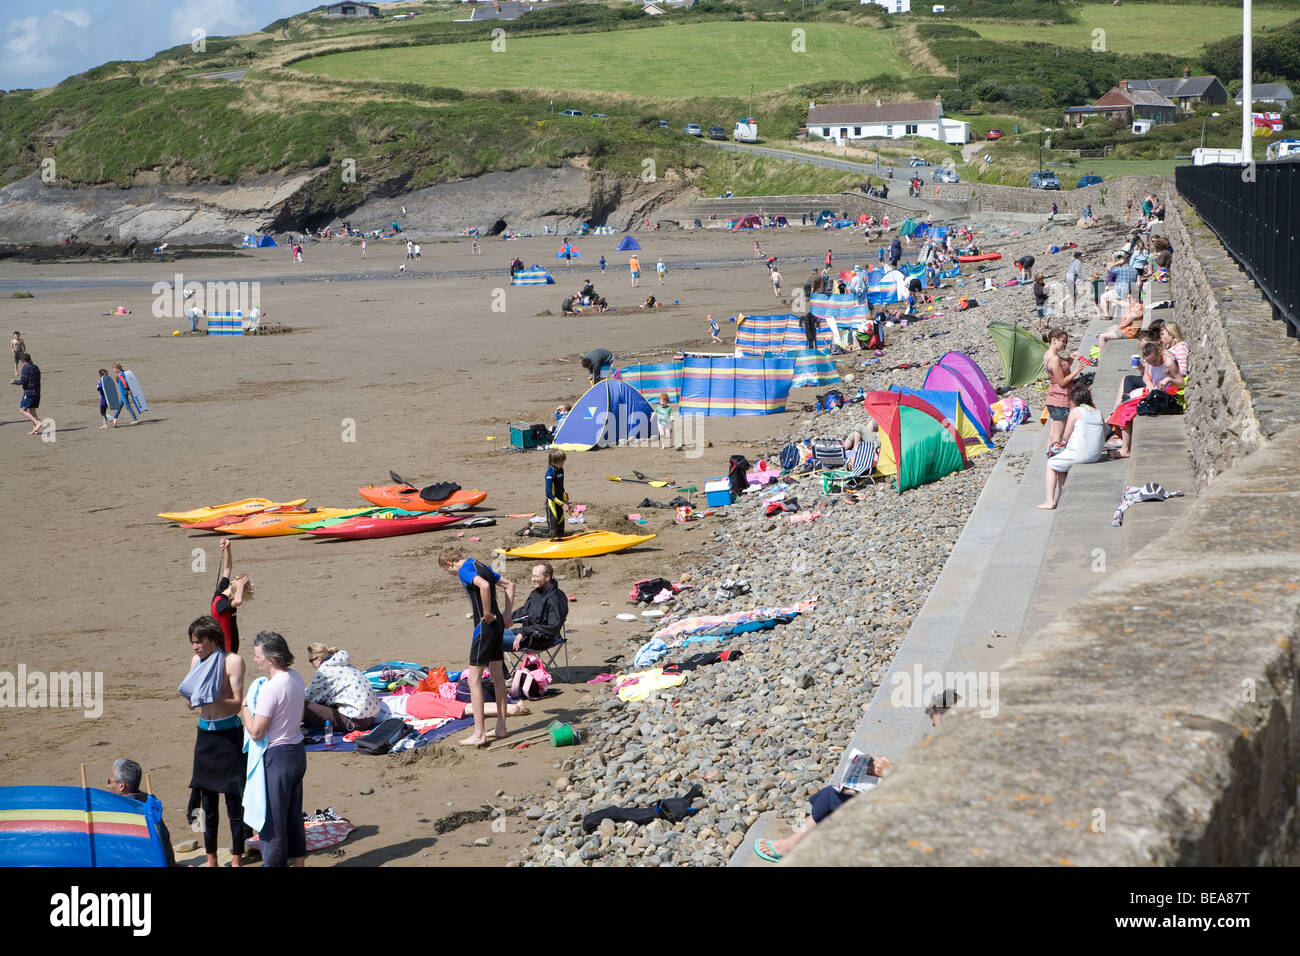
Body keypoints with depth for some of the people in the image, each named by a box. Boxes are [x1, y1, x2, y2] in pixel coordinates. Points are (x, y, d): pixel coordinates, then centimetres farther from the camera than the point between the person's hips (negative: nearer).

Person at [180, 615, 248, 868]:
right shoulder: (197, 660, 8)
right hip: (204, 733, 6)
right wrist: (191, 696, -4)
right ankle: (211, 859, 21)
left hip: (228, 733, -6)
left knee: (233, 799, -2)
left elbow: (236, 703, -14)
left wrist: (211, 697, -28)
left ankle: (236, 859, 7)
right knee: (207, 801, 11)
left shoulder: (232, 661, -11)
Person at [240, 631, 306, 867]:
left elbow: (256, 732, -21)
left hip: (277, 756, -9)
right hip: (298, 751, 9)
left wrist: (244, 708, -6)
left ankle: (273, 862, 9)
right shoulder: (296, 677, 3)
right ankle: (297, 860, 30)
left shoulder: (270, 688, -24)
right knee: (293, 815, 20)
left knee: (272, 819, 3)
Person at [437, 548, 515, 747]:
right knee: (497, 676, 16)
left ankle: (479, 734, -7)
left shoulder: (464, 570, -12)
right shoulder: (481, 566, 16)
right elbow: (509, 584, 23)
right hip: (498, 624, 9)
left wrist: (487, 614, -22)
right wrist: (506, 613, 17)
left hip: (485, 625, -9)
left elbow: (484, 585, -32)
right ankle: (501, 727, 23)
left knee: (474, 679, -6)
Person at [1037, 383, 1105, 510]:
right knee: (1061, 463, 29)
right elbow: (1103, 438, 14)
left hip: (1079, 454, -7)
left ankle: (1050, 501, 12)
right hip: (1096, 455, 7)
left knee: (1051, 464, 16)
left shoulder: (1075, 411, -6)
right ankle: (1061, 498, 25)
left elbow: (1066, 437, -3)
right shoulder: (1098, 413, 11)